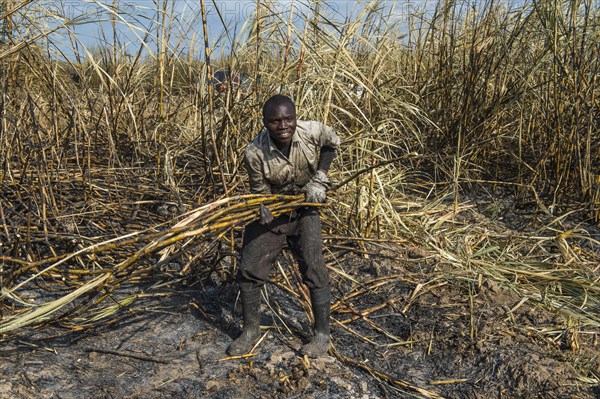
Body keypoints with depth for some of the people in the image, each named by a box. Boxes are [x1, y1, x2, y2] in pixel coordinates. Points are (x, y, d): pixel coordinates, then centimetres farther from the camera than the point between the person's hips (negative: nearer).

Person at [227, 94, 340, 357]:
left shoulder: (312, 131, -21)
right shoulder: (254, 153, -24)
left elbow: (332, 142, 3)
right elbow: (261, 192, -10)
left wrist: (320, 178, -8)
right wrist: (264, 207, -32)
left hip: (304, 211, 0)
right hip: (271, 212, 1)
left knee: (314, 268, -9)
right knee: (249, 271, 1)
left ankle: (322, 335, 8)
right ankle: (251, 331, 22)